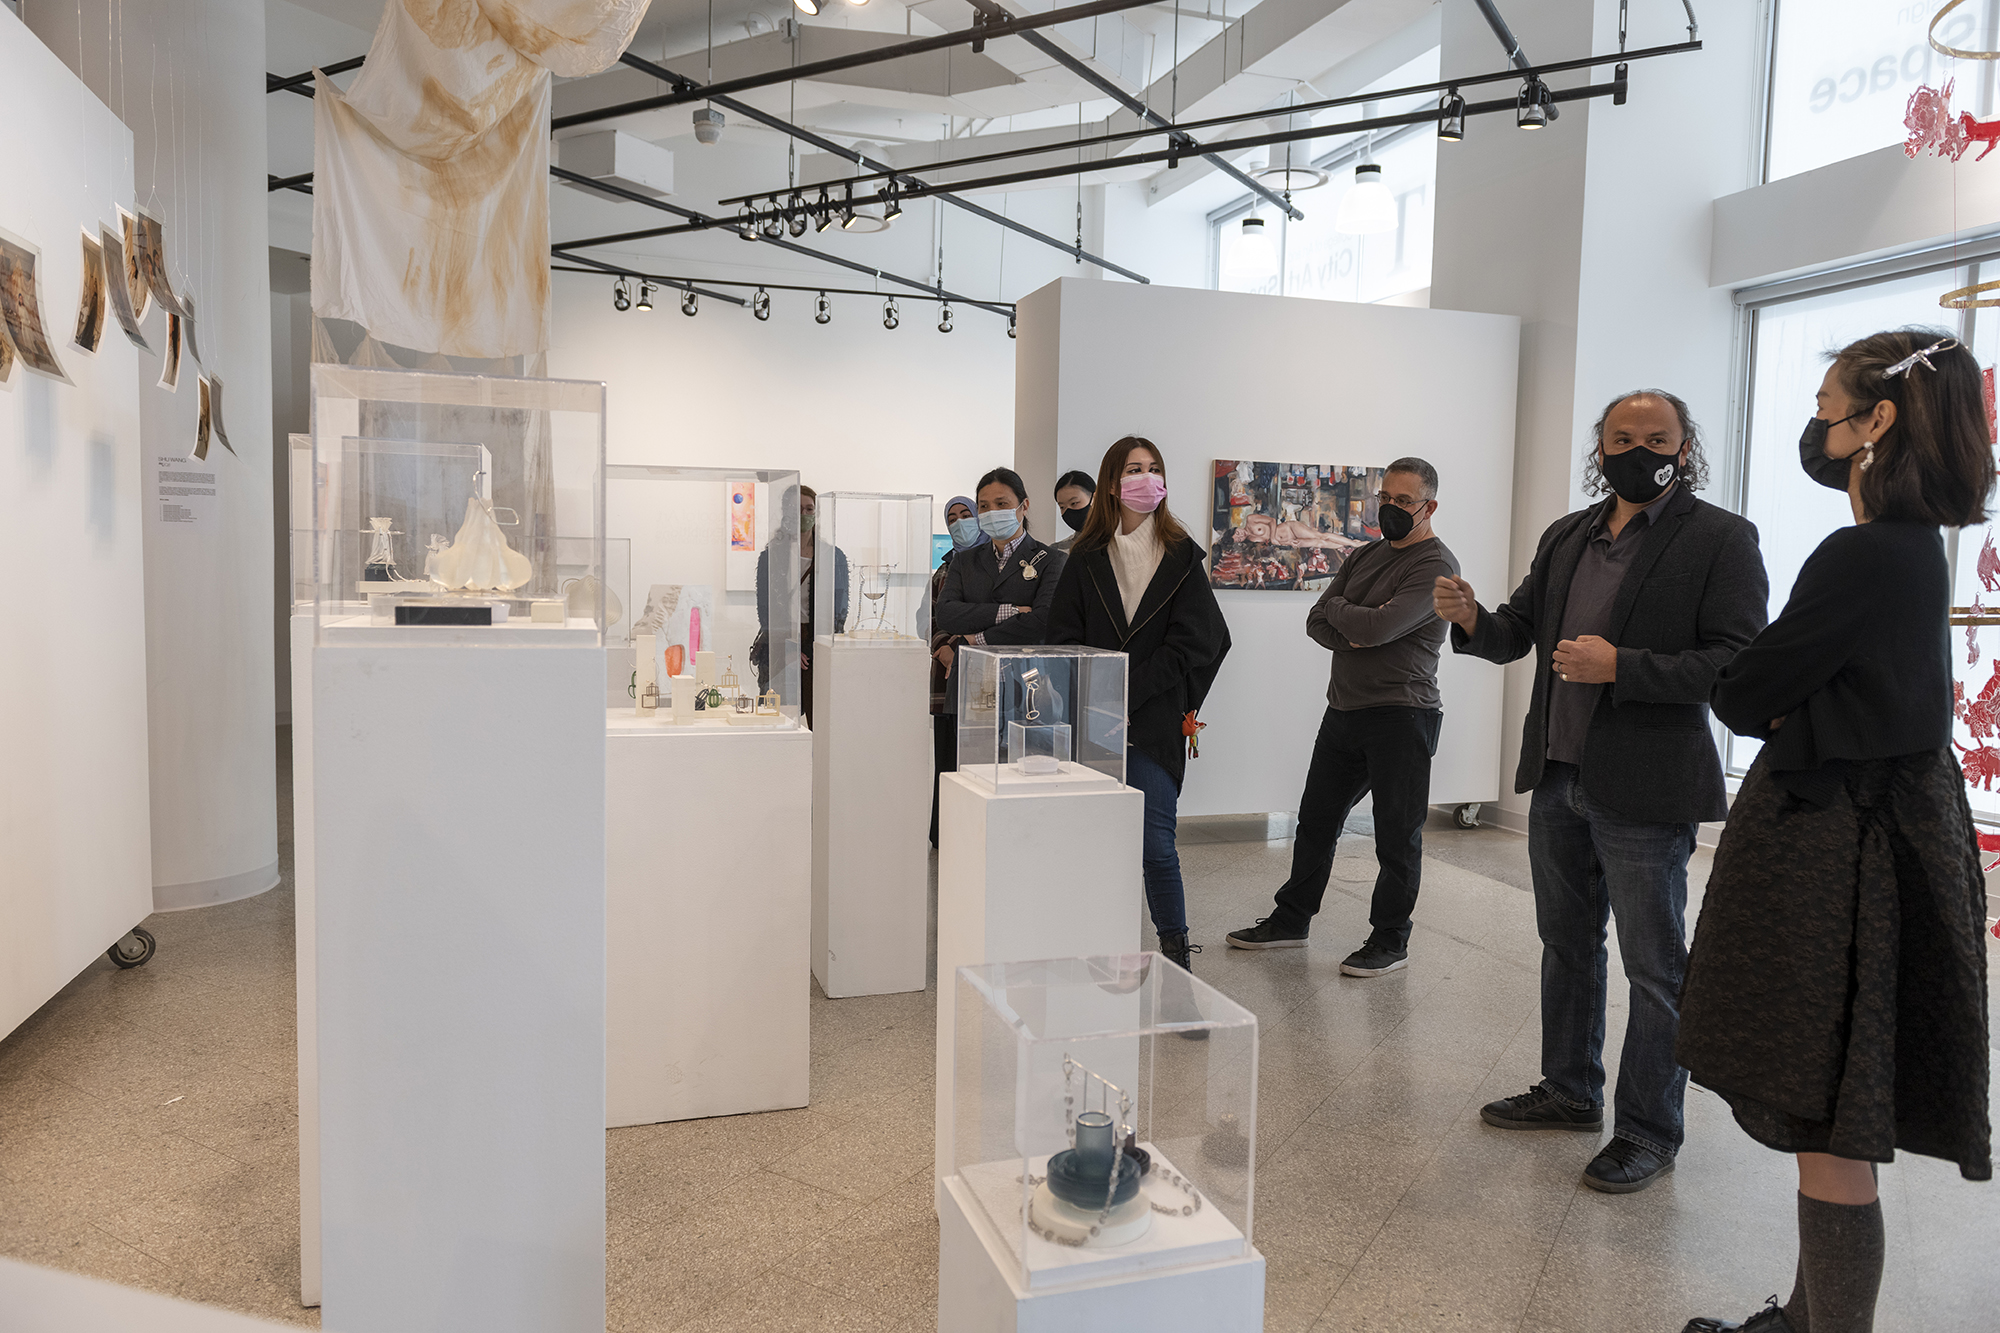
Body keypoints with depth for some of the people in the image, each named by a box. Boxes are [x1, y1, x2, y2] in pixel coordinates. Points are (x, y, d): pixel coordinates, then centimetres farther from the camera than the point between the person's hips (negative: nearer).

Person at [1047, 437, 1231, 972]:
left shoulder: (1181, 556, 5)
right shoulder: (1087, 557, 9)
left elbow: (1191, 645, -3)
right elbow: (1063, 637, 5)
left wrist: (1127, 690, -11)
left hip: (1155, 722, -2)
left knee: (1155, 844, -6)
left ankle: (1175, 949, 11)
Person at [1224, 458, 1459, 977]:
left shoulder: (1435, 566, -11)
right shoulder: (1365, 556, 15)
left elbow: (1378, 628, -23)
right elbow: (1316, 623, 9)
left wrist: (1337, 607, -3)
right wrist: (1353, 636, -12)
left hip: (1401, 715, -8)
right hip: (1344, 707, 8)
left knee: (1397, 836, 2)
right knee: (1316, 821, 15)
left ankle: (1390, 940, 15)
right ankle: (1291, 919, 28)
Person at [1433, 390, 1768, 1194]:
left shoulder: (1719, 540, -8)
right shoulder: (1565, 538, 12)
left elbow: (1735, 662, -16)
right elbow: (1516, 634, 14)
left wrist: (1620, 667, -24)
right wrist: (1471, 620, -7)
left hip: (1645, 791, -7)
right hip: (1558, 775, 7)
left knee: (1653, 968, 5)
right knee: (1566, 944, 19)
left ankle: (1649, 1133, 19)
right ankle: (1569, 1091, 36)